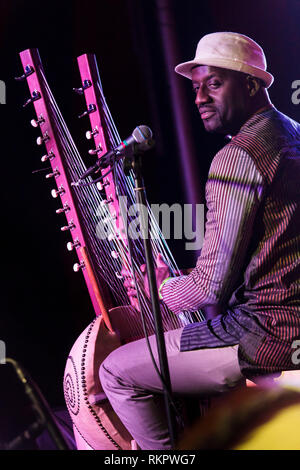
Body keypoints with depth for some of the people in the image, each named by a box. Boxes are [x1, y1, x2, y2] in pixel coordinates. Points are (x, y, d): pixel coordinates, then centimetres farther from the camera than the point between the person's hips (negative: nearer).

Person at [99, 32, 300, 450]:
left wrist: (159, 290, 1)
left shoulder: (236, 157, -19)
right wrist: (178, 280, 20)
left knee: (117, 373, -1)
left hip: (266, 336, -10)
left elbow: (211, 288, -20)